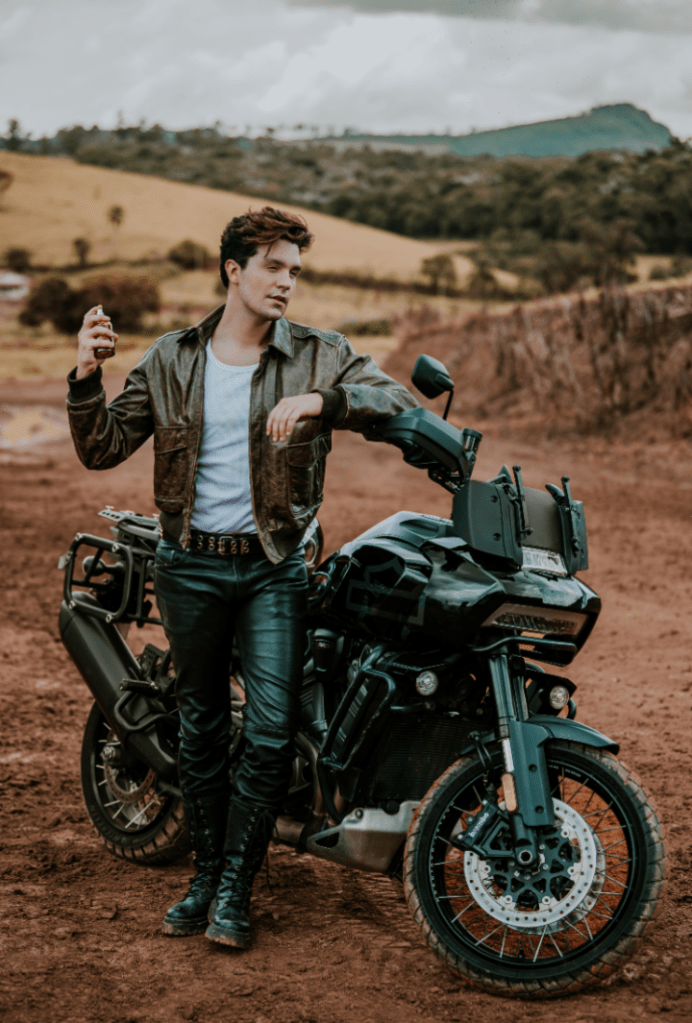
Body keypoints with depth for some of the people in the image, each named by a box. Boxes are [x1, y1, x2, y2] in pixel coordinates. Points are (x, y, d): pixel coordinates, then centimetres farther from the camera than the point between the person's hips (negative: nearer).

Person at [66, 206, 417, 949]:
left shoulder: (317, 357, 0)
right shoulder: (170, 361, 4)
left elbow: (398, 403, -14)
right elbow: (102, 449, 3)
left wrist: (321, 401, -29)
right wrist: (85, 375, -14)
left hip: (274, 568, -1)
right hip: (190, 565, 1)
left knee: (271, 733, -7)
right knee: (201, 728, 11)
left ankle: (235, 889, 7)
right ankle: (204, 875, 25)